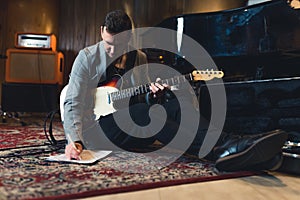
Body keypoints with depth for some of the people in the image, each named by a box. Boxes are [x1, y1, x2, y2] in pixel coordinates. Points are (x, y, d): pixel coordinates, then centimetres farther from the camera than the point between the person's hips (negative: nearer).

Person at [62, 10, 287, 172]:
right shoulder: (87, 57, -2)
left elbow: (143, 100, 12)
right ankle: (222, 149, -49)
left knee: (174, 102, -25)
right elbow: (73, 103, -7)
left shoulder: (140, 58, 10)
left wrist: (153, 96, -14)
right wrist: (74, 140, -24)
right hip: (100, 128, -3)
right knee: (145, 112, -35)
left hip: (133, 131, 4)